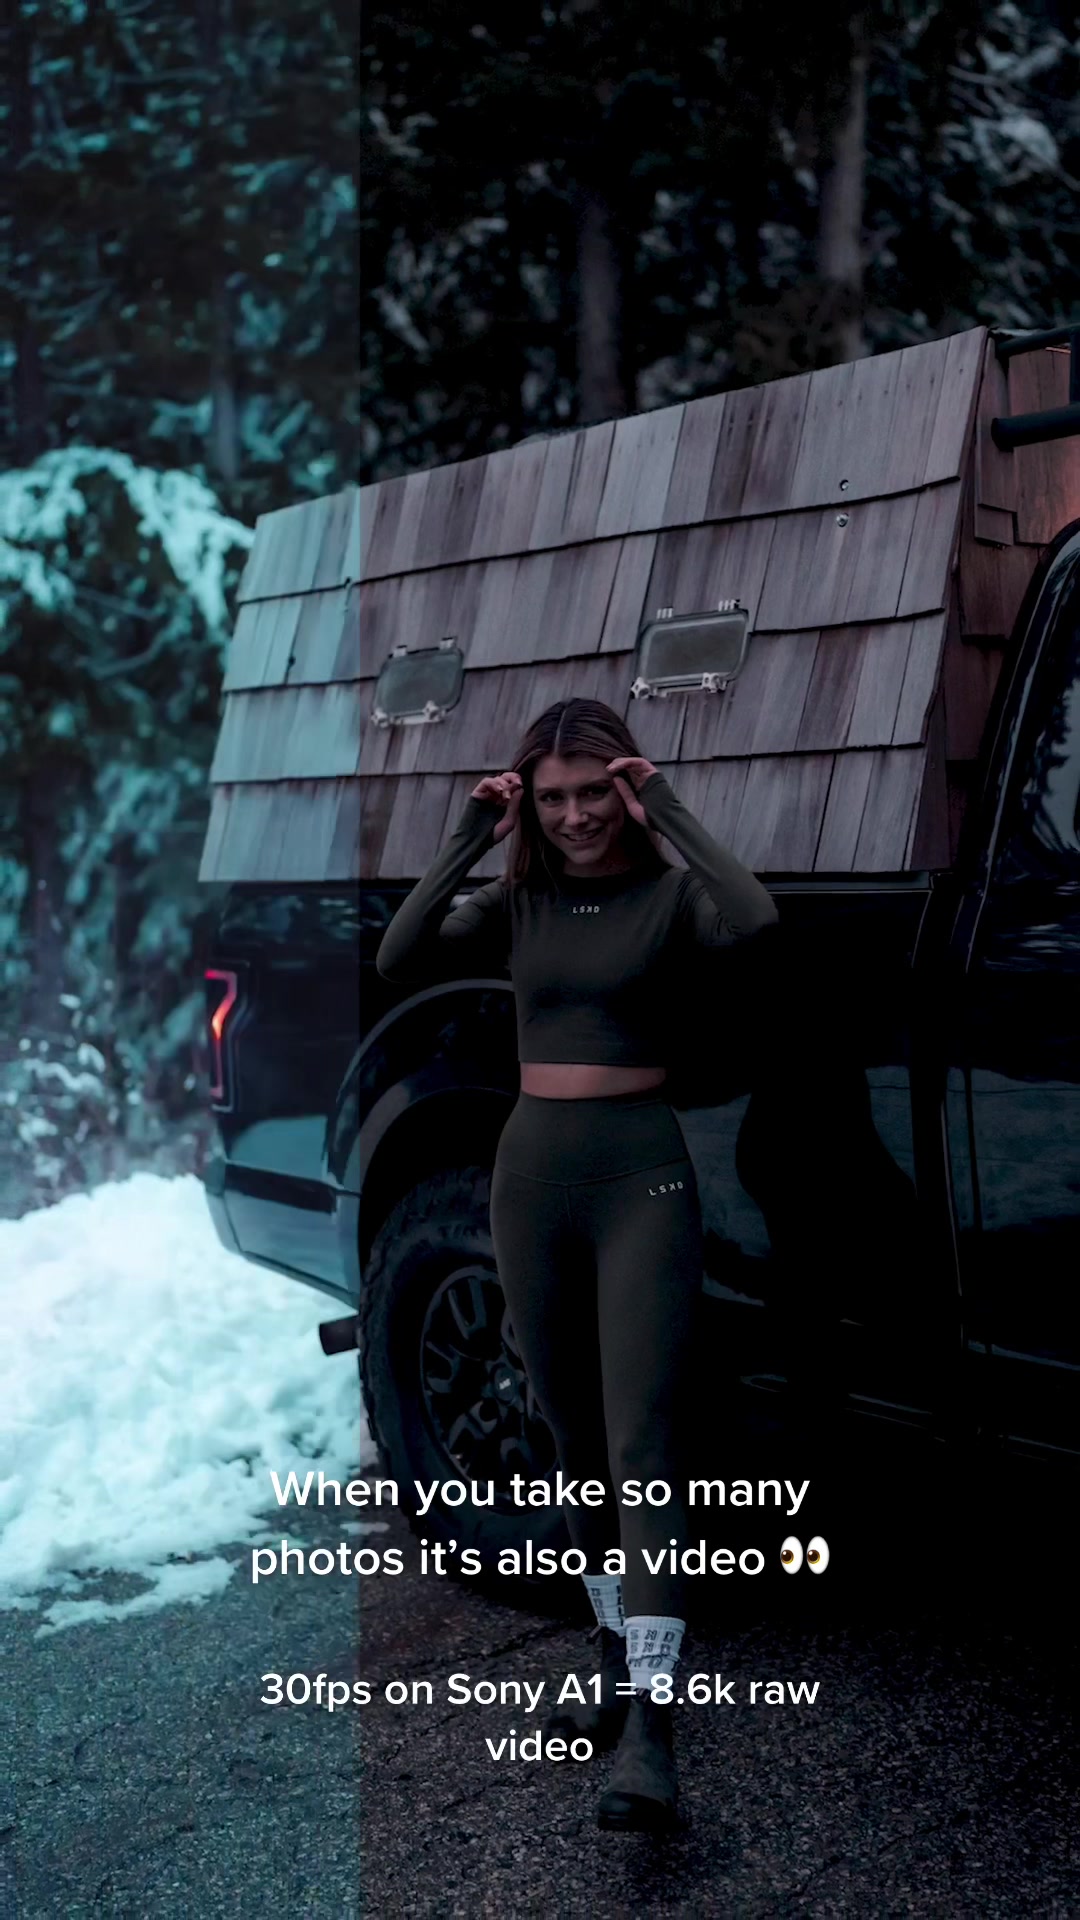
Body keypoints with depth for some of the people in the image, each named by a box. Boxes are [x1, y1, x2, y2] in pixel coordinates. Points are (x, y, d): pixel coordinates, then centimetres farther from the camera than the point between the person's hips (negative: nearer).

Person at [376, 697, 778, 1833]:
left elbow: (752, 920, -24)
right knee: (576, 1441, 13)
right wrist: (466, 844, -11)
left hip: (642, 1174, -4)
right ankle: (619, 1656, 29)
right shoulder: (515, 904, 9)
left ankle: (649, 1719, -14)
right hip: (532, 1174, 4)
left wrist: (669, 816, -18)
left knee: (641, 1441, -12)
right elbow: (396, 961, -6)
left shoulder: (669, 894, -1)